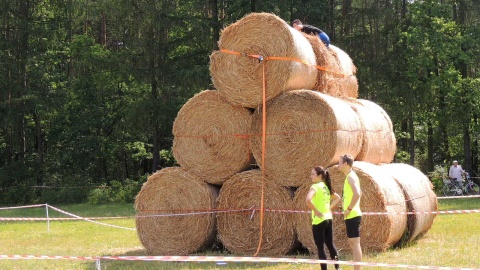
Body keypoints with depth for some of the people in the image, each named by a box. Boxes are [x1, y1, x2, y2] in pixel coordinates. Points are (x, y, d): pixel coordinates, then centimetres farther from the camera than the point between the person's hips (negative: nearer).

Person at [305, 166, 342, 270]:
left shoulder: (315, 187, -14)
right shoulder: (326, 187, 10)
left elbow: (308, 200, -32)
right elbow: (338, 198, 24)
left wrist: (315, 211, -20)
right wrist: (329, 207, 14)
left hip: (319, 220, -8)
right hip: (329, 218, 8)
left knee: (320, 248, -1)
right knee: (330, 244, 17)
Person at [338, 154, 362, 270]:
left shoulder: (351, 177, -14)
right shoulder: (350, 176, 16)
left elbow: (357, 194, -28)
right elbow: (358, 193, 28)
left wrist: (349, 209, -20)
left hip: (352, 215, -10)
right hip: (352, 215, 10)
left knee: (355, 243, -9)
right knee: (352, 242, 15)